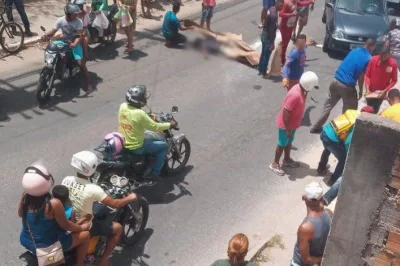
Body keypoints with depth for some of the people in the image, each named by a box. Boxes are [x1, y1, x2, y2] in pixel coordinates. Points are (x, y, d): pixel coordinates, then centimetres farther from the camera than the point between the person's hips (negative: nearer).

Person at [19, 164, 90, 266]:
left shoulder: (25, 197, -16)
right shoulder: (54, 204, -34)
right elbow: (65, 225, -17)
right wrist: (81, 227, -2)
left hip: (26, 242, 6)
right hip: (48, 247, -6)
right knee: (85, 234, 7)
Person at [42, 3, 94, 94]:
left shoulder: (78, 22, -16)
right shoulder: (60, 20, -8)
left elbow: (79, 35, -23)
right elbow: (53, 31, -7)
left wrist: (74, 44, -43)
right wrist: (46, 35, -29)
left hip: (75, 43, -4)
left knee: (81, 63, -19)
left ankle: (89, 84, -11)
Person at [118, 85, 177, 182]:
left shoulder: (123, 106, -5)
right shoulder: (139, 114, -28)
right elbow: (154, 127, -19)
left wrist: (148, 116, 25)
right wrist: (170, 124, -5)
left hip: (122, 143, 8)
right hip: (135, 147, -8)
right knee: (163, 146, 6)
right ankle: (154, 174, 11)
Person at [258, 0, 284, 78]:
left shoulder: (271, 9, 1)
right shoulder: (274, 15, -27)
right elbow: (272, 30, -25)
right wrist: (272, 43, -20)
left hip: (264, 34, 9)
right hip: (268, 37, -9)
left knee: (263, 53, 21)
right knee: (266, 56, 6)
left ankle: (260, 70, 33)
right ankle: (264, 73, 19)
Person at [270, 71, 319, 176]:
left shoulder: (301, 89, -4)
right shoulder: (295, 95, -33)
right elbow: (286, 112, -29)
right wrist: (288, 129, -22)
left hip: (292, 123, 9)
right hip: (285, 124, -9)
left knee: (289, 142, 25)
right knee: (282, 144, 8)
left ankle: (287, 159, 45)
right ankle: (275, 164, 25)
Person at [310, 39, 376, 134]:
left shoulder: (354, 50, 11)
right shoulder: (368, 58, -7)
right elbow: (361, 77, -7)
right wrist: (360, 91, 7)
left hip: (336, 81, 6)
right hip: (347, 86, -6)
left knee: (328, 106, 17)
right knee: (349, 110, 13)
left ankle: (316, 127, 23)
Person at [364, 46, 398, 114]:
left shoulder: (393, 63, -18)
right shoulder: (373, 59, -16)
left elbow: (394, 80, -9)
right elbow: (367, 75, -8)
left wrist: (385, 90, -20)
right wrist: (367, 88, -19)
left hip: (381, 93, -1)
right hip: (370, 91, 1)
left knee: (374, 111, 2)